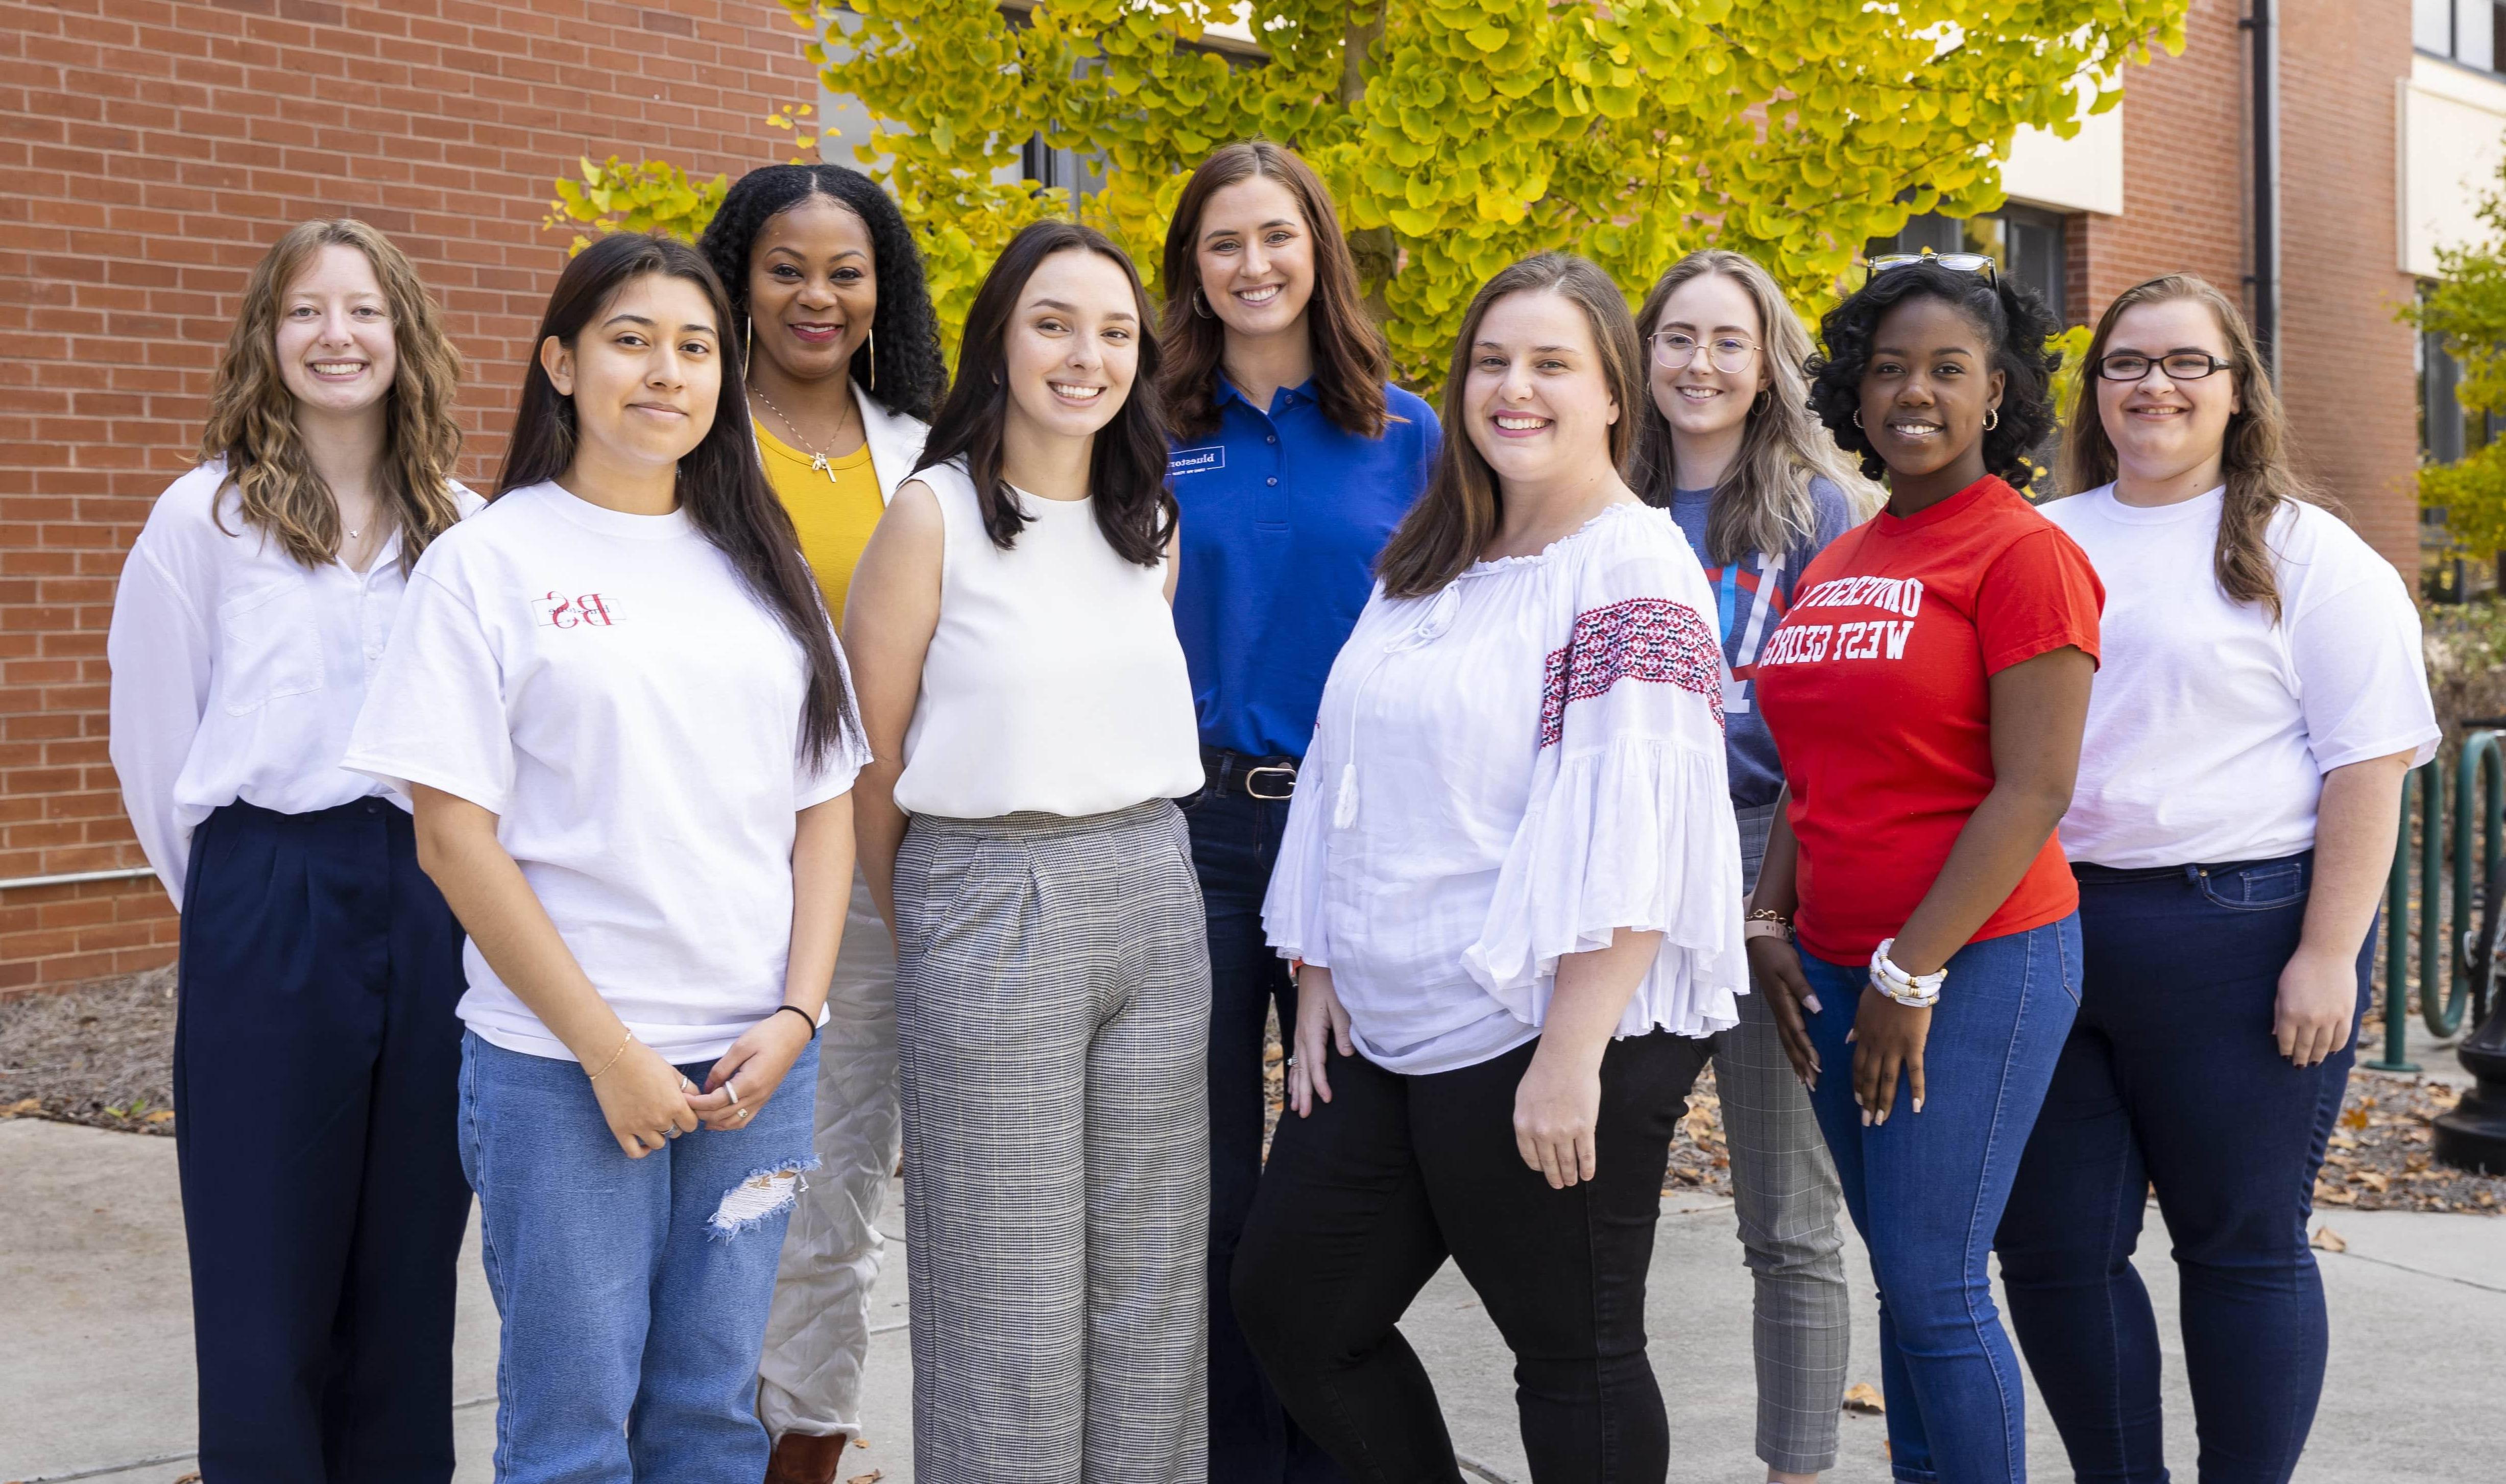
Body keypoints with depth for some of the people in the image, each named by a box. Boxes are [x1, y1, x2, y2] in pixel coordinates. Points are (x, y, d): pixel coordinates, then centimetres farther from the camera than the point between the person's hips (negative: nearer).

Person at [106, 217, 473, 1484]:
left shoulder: (463, 525, 6)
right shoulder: (206, 515, 0)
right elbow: (153, 735, 6)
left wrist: (449, 879, 7)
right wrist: (235, 892, 9)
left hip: (433, 899, 2)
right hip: (269, 911, -2)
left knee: (411, 1256, 9)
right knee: (270, 1266, 3)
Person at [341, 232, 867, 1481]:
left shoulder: (763, 567, 11)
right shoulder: (490, 562, -3)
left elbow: (826, 804, 10)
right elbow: (452, 833, -8)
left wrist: (797, 1015, -3)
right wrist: (606, 1047, -12)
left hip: (756, 1060, 4)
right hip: (561, 1064, -4)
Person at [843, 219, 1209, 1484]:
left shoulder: (1151, 521, 10)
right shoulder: (934, 514, -7)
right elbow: (869, 759, -3)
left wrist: (1129, 871, 13)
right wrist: (923, 922, 4)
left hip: (1154, 897, 5)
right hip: (988, 905, -5)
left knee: (1151, 1274, 10)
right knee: (1010, 1294, 1)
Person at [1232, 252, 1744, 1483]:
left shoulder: (1634, 572, -11)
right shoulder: (1426, 567, 14)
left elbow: (1630, 836, -19)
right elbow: (1351, 782, 17)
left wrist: (1570, 1055, -23)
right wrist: (1320, 974, 10)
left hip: (1551, 1034, -8)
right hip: (1385, 1032, 8)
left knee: (1574, 1356, 5)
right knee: (1287, 1303, 12)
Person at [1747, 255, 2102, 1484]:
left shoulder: (2023, 552, -9)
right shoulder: (1835, 565, 13)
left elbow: (2034, 791, -15)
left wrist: (1913, 971, -16)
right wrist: (1770, 921, 8)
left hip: (1976, 963, -7)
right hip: (1837, 969, 7)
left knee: (1933, 1288, -6)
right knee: (1906, 1280, 13)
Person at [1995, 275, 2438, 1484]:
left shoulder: (2305, 554, 1)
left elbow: (2370, 762, -6)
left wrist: (2329, 953, -14)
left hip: (2236, 933, -4)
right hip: (2046, 928, 5)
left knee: (2243, 1243, 4)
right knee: (2052, 1246, 7)